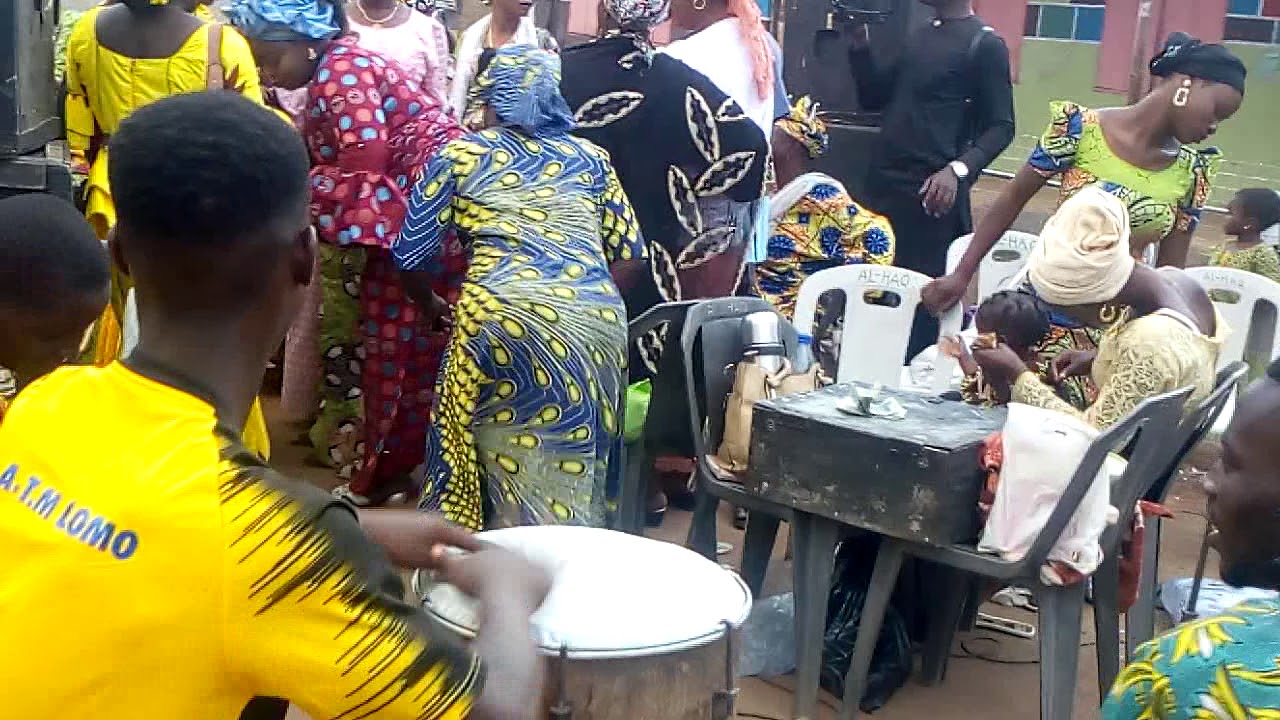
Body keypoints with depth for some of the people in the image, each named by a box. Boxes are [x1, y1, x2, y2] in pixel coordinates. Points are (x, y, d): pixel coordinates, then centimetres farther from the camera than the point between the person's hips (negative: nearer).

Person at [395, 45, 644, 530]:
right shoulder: (591, 157, 20)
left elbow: (411, 254, 12)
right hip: (596, 319, 3)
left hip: (502, 313, -2)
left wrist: (431, 303, 31)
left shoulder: (459, 156, 13)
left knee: (504, 453, 13)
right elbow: (629, 252, 16)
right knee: (571, 461, 15)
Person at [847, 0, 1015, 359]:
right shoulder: (917, 36, 18)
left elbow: (1000, 127, -6)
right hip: (884, 183, 6)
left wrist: (958, 170, -22)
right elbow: (873, 98, 23)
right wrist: (860, 46, 8)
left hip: (932, 192, -6)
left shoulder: (984, 44, -4)